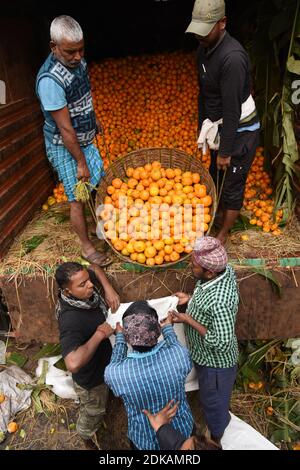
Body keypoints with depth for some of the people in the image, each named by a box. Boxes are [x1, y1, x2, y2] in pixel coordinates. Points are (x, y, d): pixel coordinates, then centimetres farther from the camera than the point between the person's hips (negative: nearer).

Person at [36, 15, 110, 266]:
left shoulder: (78, 61, -2)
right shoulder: (50, 79, -28)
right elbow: (65, 128, -25)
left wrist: (94, 118, 29)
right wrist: (81, 163, -20)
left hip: (85, 139, 8)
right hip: (64, 147, -8)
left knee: (97, 184, 16)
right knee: (78, 199, 0)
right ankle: (87, 247, 16)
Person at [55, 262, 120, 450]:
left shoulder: (85, 288, -20)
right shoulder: (70, 320, -43)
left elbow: (96, 269, 2)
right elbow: (73, 363, -56)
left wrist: (108, 288, -16)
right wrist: (99, 334, -42)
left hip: (101, 363, 7)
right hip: (90, 377, -7)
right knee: (94, 411, 25)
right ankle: (88, 438, 58)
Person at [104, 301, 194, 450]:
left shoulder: (114, 373, -32)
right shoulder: (180, 354, -31)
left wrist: (119, 337, 5)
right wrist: (168, 329, 8)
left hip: (145, 441, -1)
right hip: (182, 431, 1)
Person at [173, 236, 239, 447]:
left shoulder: (219, 302, -42)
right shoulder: (225, 269, -16)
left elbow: (222, 343, -33)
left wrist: (189, 320, -29)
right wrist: (191, 299, -8)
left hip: (215, 361, -8)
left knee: (213, 401, 21)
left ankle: (215, 440, 50)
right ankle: (221, 419, 64)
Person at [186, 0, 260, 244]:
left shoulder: (232, 57, -28)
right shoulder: (204, 49, 0)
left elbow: (232, 109, -27)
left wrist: (225, 151, -22)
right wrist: (203, 127, 15)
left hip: (241, 131, -8)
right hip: (221, 126, 9)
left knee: (232, 184, 5)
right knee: (216, 176, 22)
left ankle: (223, 233, 24)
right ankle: (220, 214, 47)